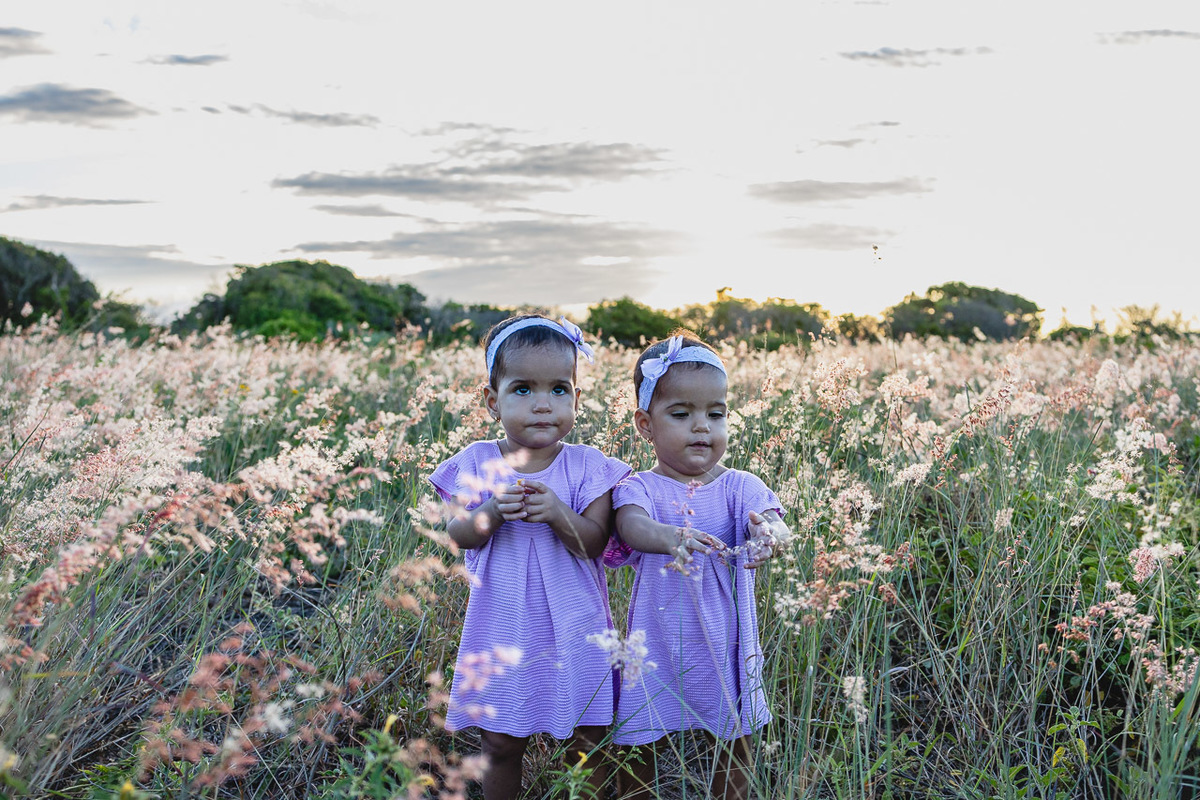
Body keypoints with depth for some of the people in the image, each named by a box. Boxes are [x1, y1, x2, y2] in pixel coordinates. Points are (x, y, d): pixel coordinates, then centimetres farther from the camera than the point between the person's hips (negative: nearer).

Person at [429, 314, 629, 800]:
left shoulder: (587, 467, -5)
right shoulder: (476, 463, -2)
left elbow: (594, 543, -9)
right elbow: (459, 534, -5)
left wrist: (559, 515, -27)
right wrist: (492, 511, -24)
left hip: (574, 632, -1)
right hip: (502, 630, 1)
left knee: (587, 741, 6)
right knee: (500, 743, 9)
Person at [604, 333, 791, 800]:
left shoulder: (739, 487, -3)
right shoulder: (640, 489, -9)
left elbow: (771, 518, -22)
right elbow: (632, 524, -30)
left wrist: (769, 533, -47)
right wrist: (668, 538, -53)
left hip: (725, 647, 2)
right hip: (658, 647, -2)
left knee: (733, 744, 17)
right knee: (640, 749, 10)